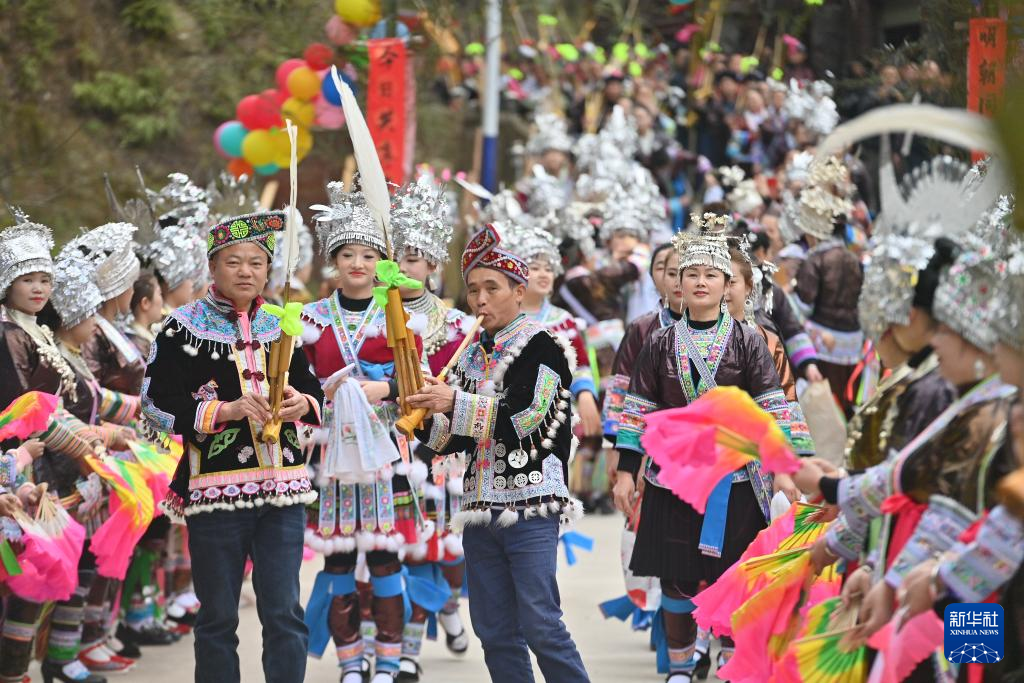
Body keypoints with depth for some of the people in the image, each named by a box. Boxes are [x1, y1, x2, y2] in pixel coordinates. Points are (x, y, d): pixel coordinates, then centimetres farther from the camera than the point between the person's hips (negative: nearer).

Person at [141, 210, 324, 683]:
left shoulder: (283, 325, 11)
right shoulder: (183, 327, -1)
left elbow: (313, 389, 18)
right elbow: (157, 403, -7)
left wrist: (303, 404, -6)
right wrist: (225, 410, -19)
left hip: (283, 485, 3)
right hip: (215, 484, -3)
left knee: (284, 612, 1)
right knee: (218, 615, 5)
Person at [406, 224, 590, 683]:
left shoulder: (541, 348, -4)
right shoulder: (471, 357, 15)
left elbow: (526, 417, -17)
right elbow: (457, 439, 16)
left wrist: (457, 403, -24)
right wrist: (426, 420, -4)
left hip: (530, 507, -7)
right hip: (481, 506, 7)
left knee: (540, 626, -11)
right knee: (494, 632, 6)